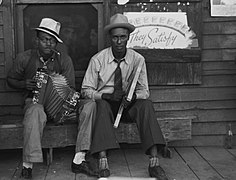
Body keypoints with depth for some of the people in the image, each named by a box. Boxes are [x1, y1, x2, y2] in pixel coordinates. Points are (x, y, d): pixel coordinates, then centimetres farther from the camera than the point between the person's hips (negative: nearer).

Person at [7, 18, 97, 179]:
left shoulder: (64, 60, 4)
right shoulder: (24, 58, 1)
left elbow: (71, 88, 2)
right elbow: (10, 79, 13)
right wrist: (24, 84, -10)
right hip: (34, 101, -2)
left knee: (89, 105, -22)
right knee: (36, 112, -41)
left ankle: (78, 161, -23)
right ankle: (28, 164, -29)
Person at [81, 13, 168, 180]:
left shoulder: (137, 59, -2)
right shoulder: (98, 59, -6)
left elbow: (144, 91, 0)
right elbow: (86, 90, -4)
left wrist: (132, 96, -24)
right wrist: (108, 96, -22)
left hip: (129, 105, 1)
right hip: (105, 104, -1)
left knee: (146, 104, -28)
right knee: (102, 105, -35)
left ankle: (154, 162, -34)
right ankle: (103, 161, -42)